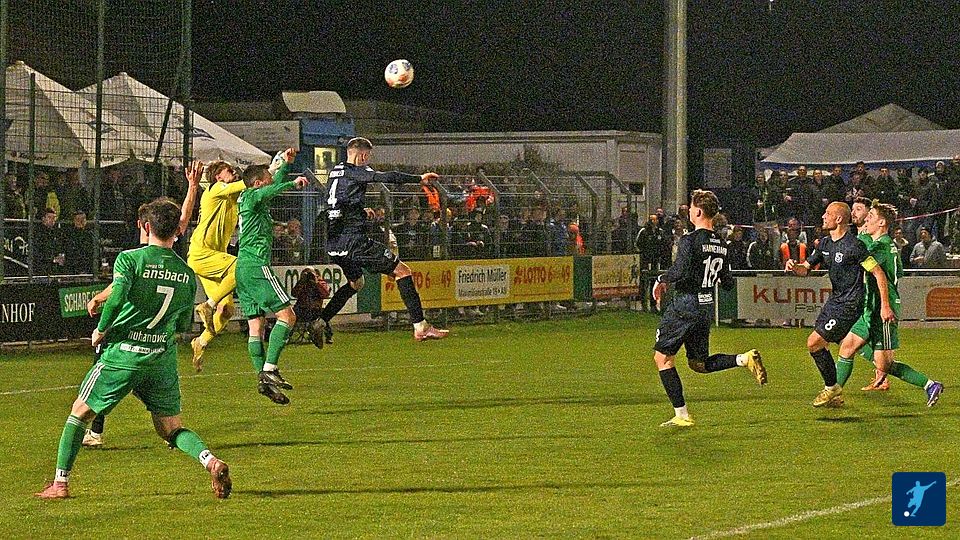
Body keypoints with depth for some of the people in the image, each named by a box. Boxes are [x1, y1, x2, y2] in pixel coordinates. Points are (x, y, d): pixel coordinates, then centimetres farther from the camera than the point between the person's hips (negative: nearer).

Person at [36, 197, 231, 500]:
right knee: (171, 428, 12)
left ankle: (60, 483, 12)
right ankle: (211, 461, -15)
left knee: (80, 413, 13)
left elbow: (117, 297, -21)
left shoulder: (129, 259, -7)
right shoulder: (187, 274, 8)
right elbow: (183, 325, 13)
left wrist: (101, 330, -6)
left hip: (124, 352, -4)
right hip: (163, 357, 4)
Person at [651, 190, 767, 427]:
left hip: (686, 306, -8)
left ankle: (681, 415, -1)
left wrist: (662, 280, -8)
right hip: (707, 308, 8)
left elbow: (680, 271, -26)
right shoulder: (720, 244, 8)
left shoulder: (690, 240, -14)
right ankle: (746, 359, -3)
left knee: (662, 357, 3)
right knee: (699, 363, 19)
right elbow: (728, 283, 13)